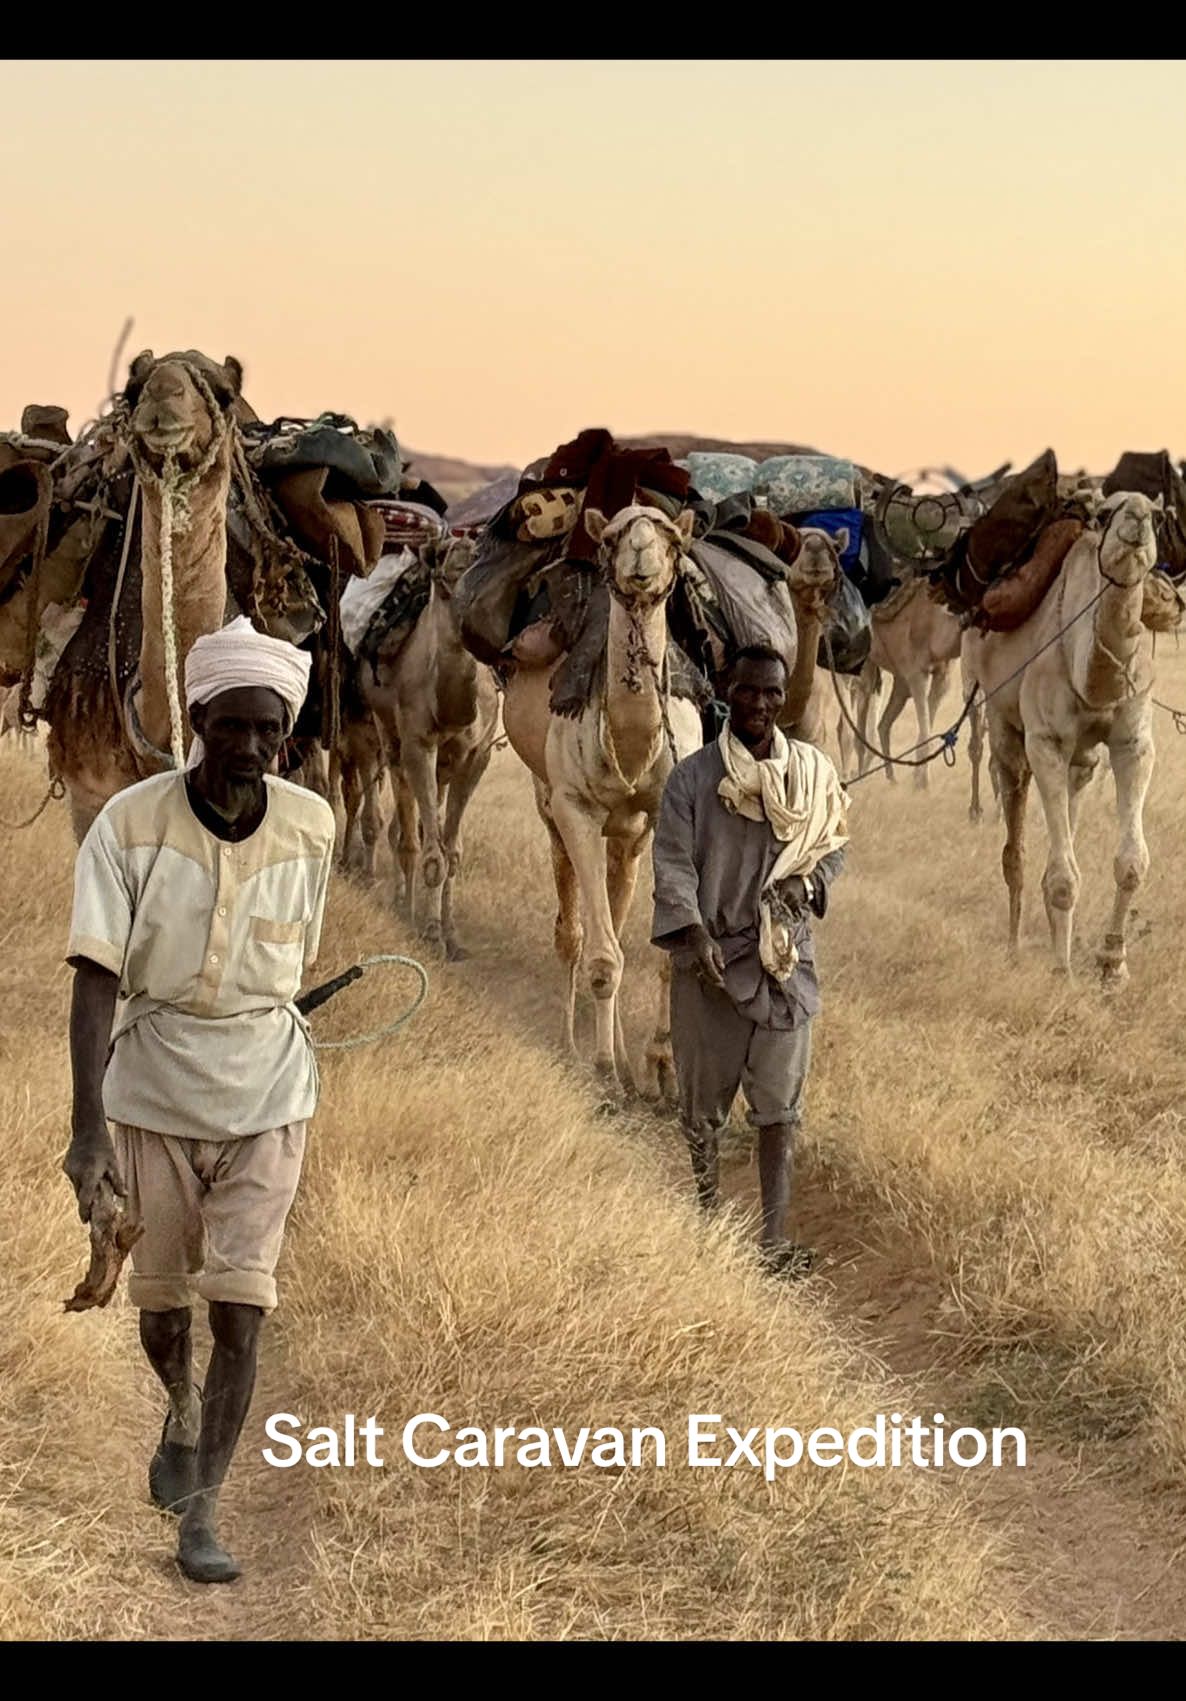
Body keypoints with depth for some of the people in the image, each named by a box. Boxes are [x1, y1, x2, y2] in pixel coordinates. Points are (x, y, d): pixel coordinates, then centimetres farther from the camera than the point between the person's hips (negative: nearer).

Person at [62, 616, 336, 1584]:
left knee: (240, 1312, -7)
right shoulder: (130, 825, -15)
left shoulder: (311, 828, -7)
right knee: (161, 1303, 14)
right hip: (152, 1095, 0)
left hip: (268, 1097, 0)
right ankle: (184, 1413, 46)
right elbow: (97, 983, -19)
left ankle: (202, 1509, 4)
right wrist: (89, 1130, -26)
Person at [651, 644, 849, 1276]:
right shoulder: (692, 776, -4)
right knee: (703, 1098, 7)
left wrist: (807, 882, -6)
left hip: (784, 955, 2)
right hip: (710, 957, -1)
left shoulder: (812, 772, 4)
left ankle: (774, 1239, 3)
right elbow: (672, 863, -8)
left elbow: (833, 845, 16)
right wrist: (695, 934, -22)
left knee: (779, 1103, 1)